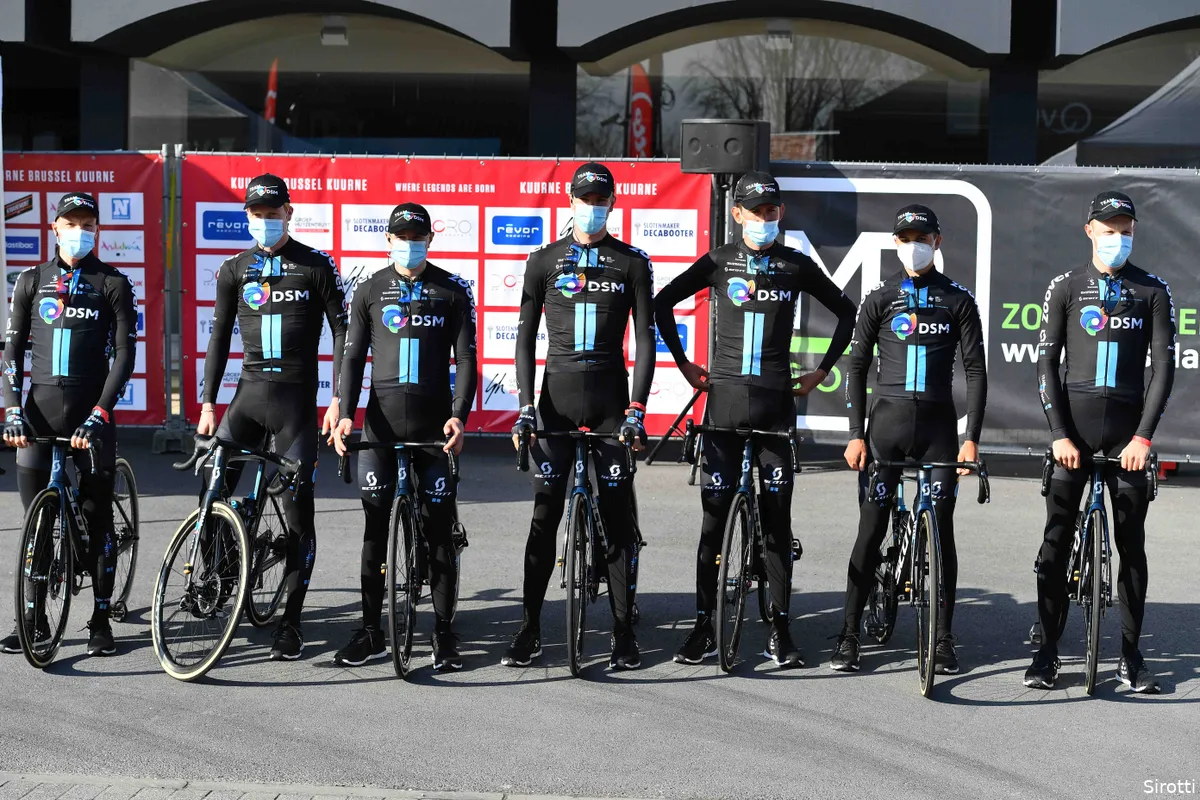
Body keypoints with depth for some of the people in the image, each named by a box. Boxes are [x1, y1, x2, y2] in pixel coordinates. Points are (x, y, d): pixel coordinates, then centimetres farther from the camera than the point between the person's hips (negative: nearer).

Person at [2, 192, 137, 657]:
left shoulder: (113, 285, 1)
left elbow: (125, 355, -5)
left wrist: (98, 414, -15)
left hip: (90, 413, -2)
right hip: (40, 409, 2)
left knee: (97, 518, 2)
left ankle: (100, 621, 10)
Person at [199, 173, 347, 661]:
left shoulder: (317, 267, 1)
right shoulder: (234, 271, 10)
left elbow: (342, 332, 0)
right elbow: (219, 339, 11)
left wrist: (339, 400, -8)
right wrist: (207, 404, 4)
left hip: (296, 400, -3)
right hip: (249, 395, 3)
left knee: (298, 510, -1)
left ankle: (290, 623, 5)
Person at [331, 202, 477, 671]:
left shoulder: (453, 291, 5)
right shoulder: (369, 291, 8)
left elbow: (465, 359, 2)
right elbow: (353, 357, 5)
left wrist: (458, 415, -12)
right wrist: (345, 415, -9)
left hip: (434, 424, -1)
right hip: (381, 422, 1)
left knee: (439, 529, 1)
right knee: (375, 526, 3)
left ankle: (444, 633, 9)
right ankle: (371, 632, 11)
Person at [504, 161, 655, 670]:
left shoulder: (632, 263, 5)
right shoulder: (544, 261, 7)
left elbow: (645, 338, 1)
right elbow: (526, 336, 6)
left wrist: (636, 410, -9)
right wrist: (526, 406, -4)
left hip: (610, 396, 0)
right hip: (558, 395, 1)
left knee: (618, 517, 0)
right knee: (545, 514, 0)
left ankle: (624, 634, 6)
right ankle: (530, 631, 7)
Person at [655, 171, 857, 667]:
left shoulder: (797, 266, 5)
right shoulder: (719, 262, 4)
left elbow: (845, 312, 15)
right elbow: (663, 303, 10)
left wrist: (822, 371, 10)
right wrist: (684, 365, 8)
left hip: (776, 401, 0)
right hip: (725, 397, 0)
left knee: (777, 519, 3)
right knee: (714, 515, -1)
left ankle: (780, 631, 8)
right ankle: (703, 628, 6)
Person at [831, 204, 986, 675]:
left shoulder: (958, 301, 6)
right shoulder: (879, 300, 7)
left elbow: (975, 370, 3)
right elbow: (857, 367, 6)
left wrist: (972, 438, -5)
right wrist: (856, 434, -2)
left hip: (938, 425, 0)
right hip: (887, 423, 0)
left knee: (941, 530, 1)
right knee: (871, 530, 0)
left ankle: (943, 639, 9)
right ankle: (849, 635, 7)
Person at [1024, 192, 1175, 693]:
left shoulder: (1153, 291, 4)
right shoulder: (1065, 288, 4)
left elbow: (1164, 365, -1)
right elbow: (1046, 363, 1)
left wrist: (1143, 436, -10)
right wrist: (1059, 434, -8)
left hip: (1127, 426, 0)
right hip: (1075, 422, 0)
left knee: (1131, 543, 3)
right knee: (1057, 538, -1)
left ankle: (1130, 656, 11)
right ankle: (1048, 651, 6)